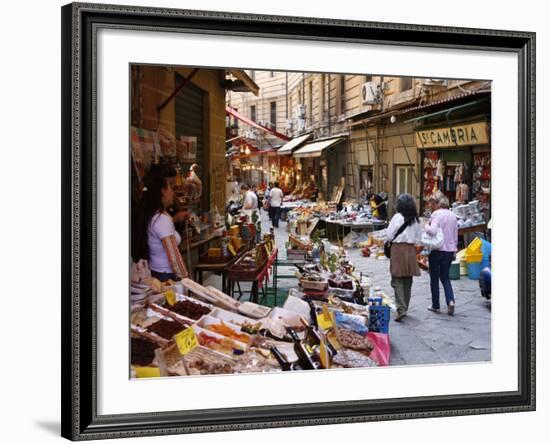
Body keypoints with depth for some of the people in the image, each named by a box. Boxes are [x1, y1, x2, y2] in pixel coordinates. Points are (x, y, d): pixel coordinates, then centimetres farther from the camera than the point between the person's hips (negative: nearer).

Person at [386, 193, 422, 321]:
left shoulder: (398, 217, -10)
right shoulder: (415, 219, 5)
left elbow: (389, 236, -8)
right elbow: (418, 238, 10)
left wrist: (390, 240, 12)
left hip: (398, 249, -5)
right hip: (411, 249, 5)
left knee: (397, 280, -4)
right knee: (408, 281, 13)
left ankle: (401, 309, -16)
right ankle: (405, 307, 23)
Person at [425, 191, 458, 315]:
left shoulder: (436, 214, -14)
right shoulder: (452, 215, 8)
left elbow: (433, 231, -28)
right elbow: (456, 235, 14)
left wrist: (426, 226, -8)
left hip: (437, 250, -6)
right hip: (450, 250, 6)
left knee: (434, 278, 8)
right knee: (445, 277, 15)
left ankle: (436, 306, 14)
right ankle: (450, 300, -5)